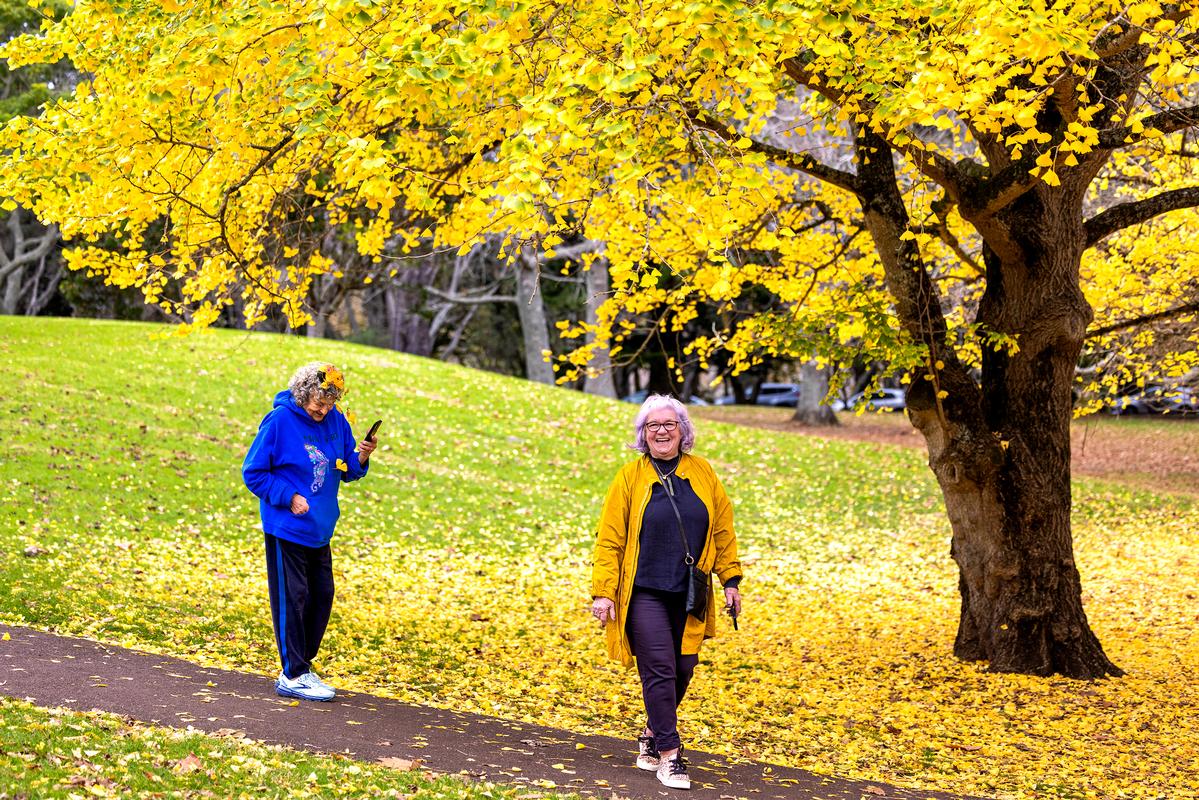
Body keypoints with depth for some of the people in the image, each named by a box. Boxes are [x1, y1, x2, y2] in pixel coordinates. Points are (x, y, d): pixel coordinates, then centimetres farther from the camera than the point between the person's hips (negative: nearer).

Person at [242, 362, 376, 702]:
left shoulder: (336, 421, 3)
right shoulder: (279, 421, -14)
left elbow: (345, 471, 11)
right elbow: (253, 472, -10)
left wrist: (361, 458, -10)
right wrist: (289, 497, -18)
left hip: (320, 530, 7)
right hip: (286, 530, -6)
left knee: (322, 596, 11)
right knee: (291, 598, -2)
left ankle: (303, 664, 25)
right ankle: (293, 676, 4)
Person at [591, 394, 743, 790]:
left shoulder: (702, 473, 6)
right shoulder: (630, 477, -1)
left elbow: (722, 531, 11)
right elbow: (609, 538, -1)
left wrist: (731, 579, 7)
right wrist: (603, 591, -6)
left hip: (689, 595, 3)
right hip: (644, 594, -3)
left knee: (682, 670, 8)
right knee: (659, 672, -9)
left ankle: (653, 735, 30)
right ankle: (669, 754, -2)